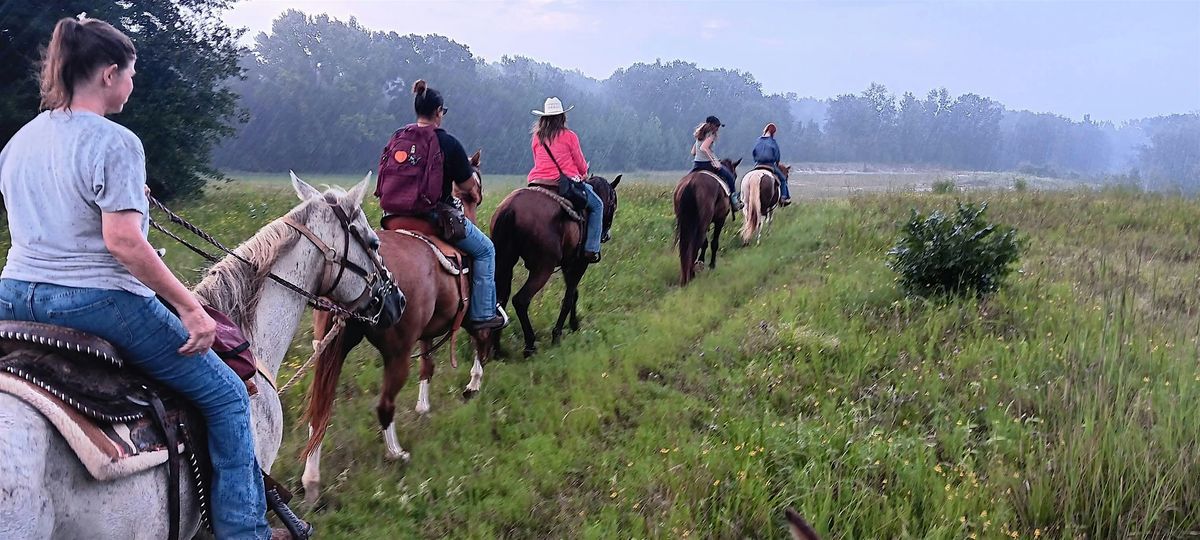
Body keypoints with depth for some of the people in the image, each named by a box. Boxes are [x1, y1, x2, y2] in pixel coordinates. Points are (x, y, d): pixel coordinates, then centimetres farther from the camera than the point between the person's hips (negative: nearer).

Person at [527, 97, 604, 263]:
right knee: (597, 205, 12)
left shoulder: (537, 137, 8)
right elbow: (581, 164, 1)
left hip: (537, 181, 5)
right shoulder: (569, 136, -4)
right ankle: (591, 249, 2)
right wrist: (583, 173, 25)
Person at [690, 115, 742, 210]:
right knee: (730, 176, 6)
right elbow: (703, 148, -26)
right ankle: (734, 200, 4)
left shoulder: (699, 135, 15)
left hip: (696, 164, 7)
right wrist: (714, 160, -24)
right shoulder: (711, 135, -9)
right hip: (707, 163, -7)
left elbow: (693, 152, 15)